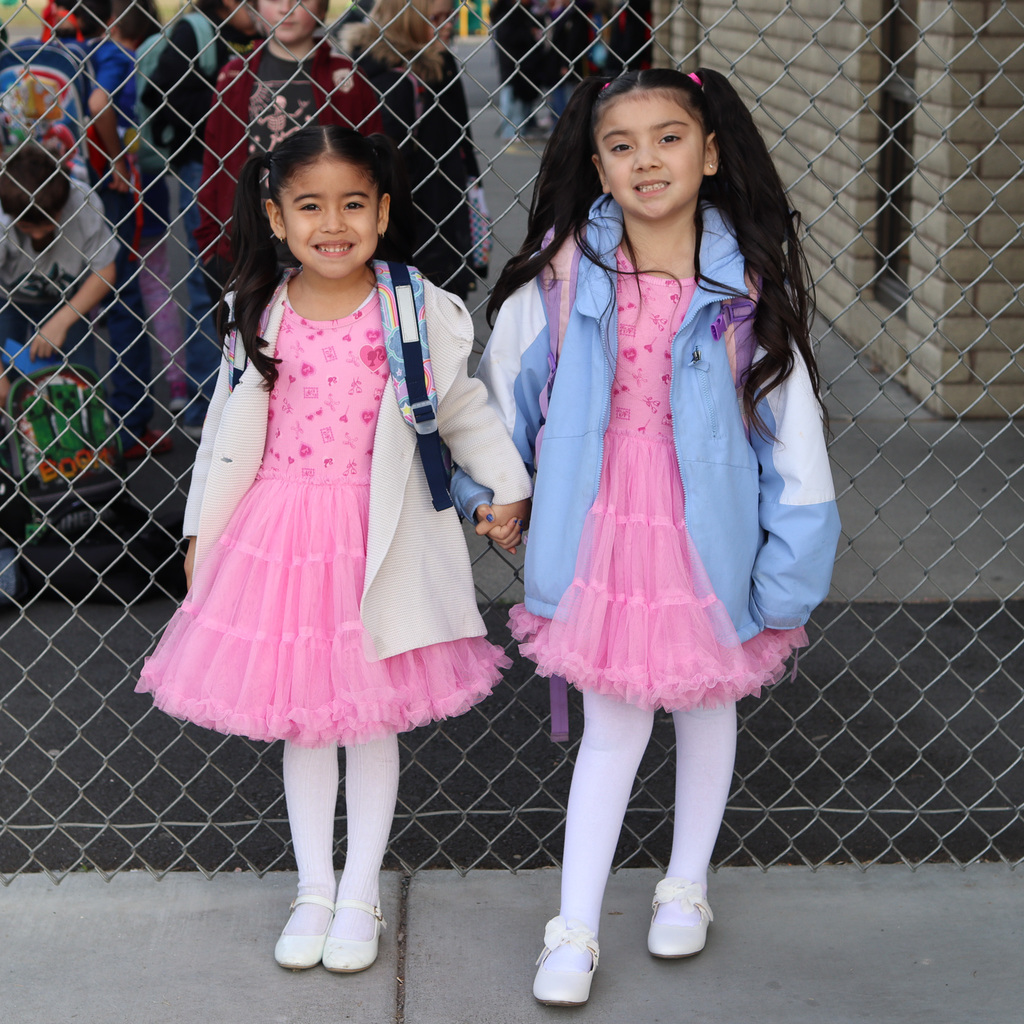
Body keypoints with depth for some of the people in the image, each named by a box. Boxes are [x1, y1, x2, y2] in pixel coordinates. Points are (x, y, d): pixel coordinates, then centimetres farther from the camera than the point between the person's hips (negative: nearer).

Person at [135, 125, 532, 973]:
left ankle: (360, 896, 22)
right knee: (301, 716, 11)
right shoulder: (261, 319, -1)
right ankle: (314, 891, 26)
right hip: (279, 532, 2)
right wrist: (203, 531, 9)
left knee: (372, 718, 8)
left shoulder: (417, 311, -5)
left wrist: (505, 486, 1)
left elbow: (463, 408, 6)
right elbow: (228, 433, 7)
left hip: (378, 536, -1)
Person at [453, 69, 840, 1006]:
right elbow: (504, 383, 4)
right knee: (613, 723, 5)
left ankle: (687, 885, 40)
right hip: (602, 526, 0)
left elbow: (792, 420, -7)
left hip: (709, 531, 1)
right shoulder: (563, 270, -10)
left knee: (707, 703, 18)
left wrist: (790, 561, -7)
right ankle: (574, 931, 16)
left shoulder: (748, 281, -11)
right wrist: (488, 488, 11)